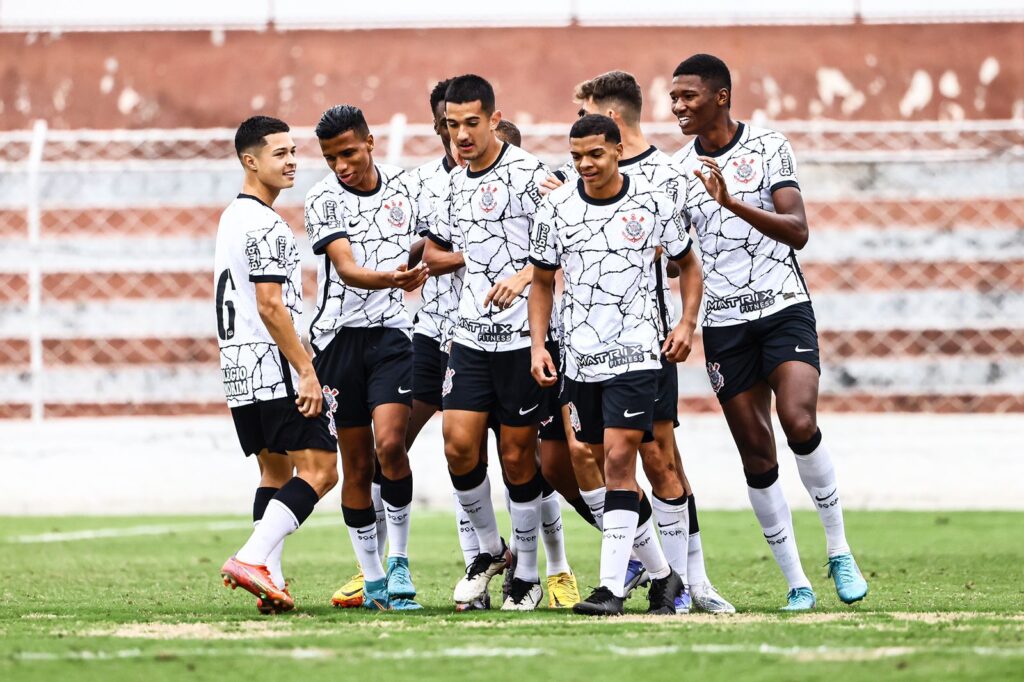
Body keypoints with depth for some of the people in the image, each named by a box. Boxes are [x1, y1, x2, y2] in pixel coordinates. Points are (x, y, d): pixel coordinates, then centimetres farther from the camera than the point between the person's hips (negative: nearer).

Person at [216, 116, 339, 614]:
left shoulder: (231, 218, 18)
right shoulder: (265, 226, -14)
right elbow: (271, 306, -20)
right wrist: (308, 373, -18)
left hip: (238, 369, 10)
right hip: (274, 369, -10)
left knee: (275, 471, 13)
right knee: (318, 471, -9)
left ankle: (270, 582, 6)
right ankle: (252, 559, -19)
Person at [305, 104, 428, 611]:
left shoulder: (405, 186, 3)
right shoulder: (323, 201, -6)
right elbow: (344, 266, -20)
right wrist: (391, 278, -35)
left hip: (393, 331, 1)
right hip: (339, 336, -1)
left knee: (390, 444, -18)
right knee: (356, 463, 2)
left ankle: (399, 561, -2)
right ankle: (374, 582, 11)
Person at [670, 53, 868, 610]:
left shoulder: (769, 147, -3)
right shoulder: (677, 168, 8)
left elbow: (797, 230, -14)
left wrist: (733, 203, -26)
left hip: (784, 308, -3)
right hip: (724, 325, 3)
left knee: (799, 423, -22)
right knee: (756, 454, -1)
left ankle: (839, 552, -7)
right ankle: (796, 583, 4)